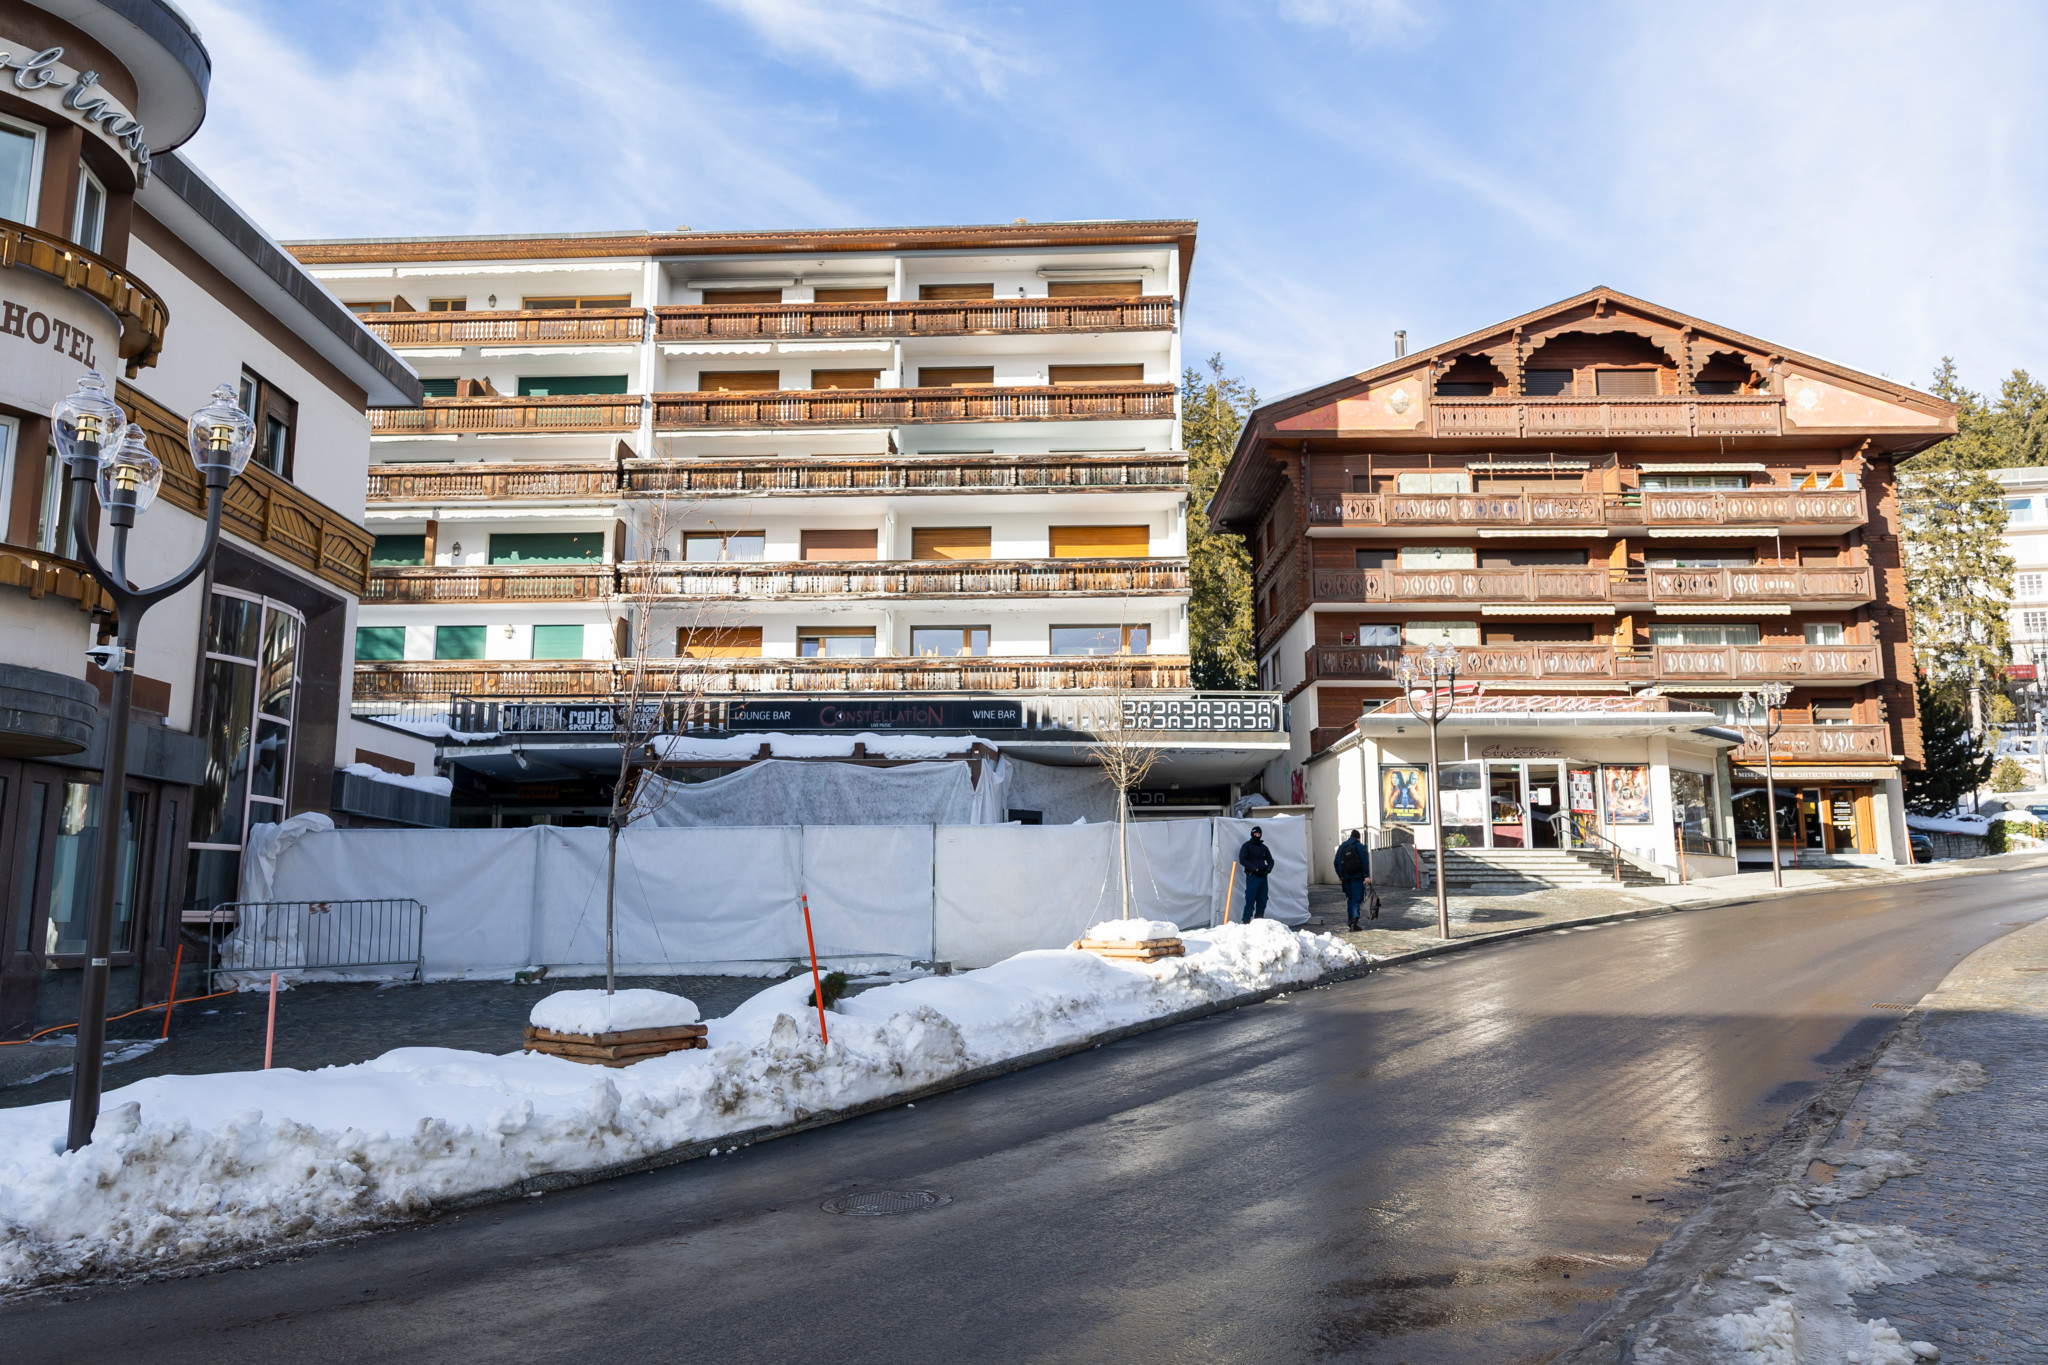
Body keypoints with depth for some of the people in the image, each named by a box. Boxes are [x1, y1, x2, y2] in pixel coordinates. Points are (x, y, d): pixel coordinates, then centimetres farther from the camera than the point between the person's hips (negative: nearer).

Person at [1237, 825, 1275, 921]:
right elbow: (1242, 860, -7)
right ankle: (1246, 922, -13)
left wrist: (1268, 869, -2)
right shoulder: (1246, 846, 3)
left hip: (1263, 876, 5)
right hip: (1252, 876, -5)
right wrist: (1255, 869, -17)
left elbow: (1270, 861, 20)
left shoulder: (1264, 847, 18)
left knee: (1262, 902, 5)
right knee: (1250, 901, -12)